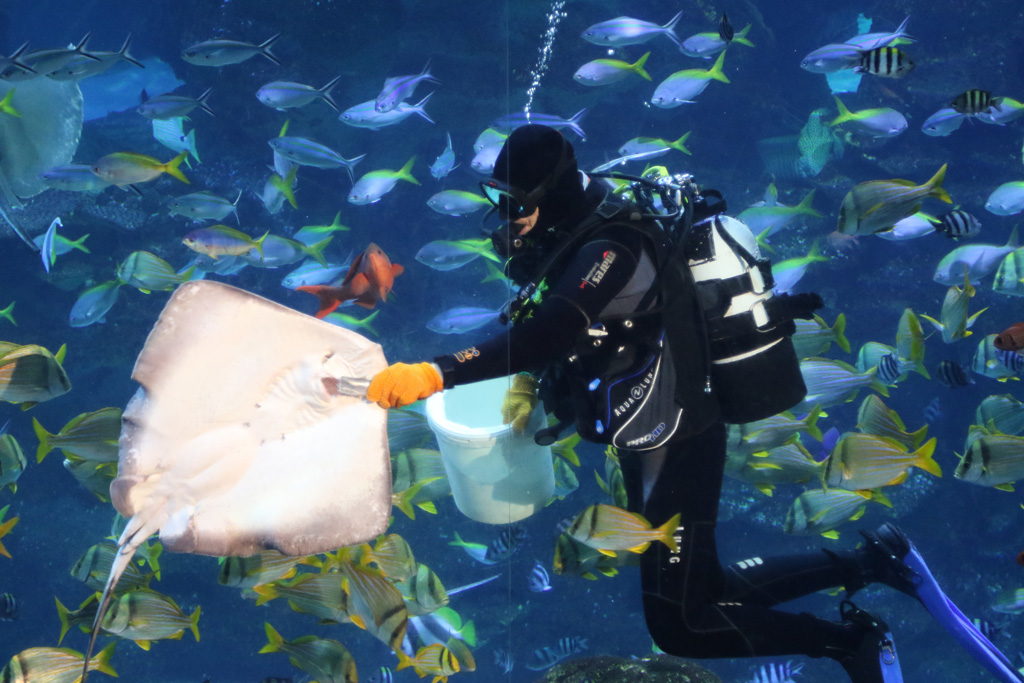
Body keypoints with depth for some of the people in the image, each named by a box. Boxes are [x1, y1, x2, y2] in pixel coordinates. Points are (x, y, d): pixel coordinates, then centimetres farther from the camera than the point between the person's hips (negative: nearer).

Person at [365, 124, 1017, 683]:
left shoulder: (611, 251, -26)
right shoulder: (586, 240, 5)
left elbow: (548, 333, -41)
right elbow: (563, 333, 19)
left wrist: (434, 375, -48)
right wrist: (529, 381, 0)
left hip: (677, 451, -10)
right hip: (659, 442, 10)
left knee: (681, 627, -5)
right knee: (701, 590, 20)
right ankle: (868, 561, 28)